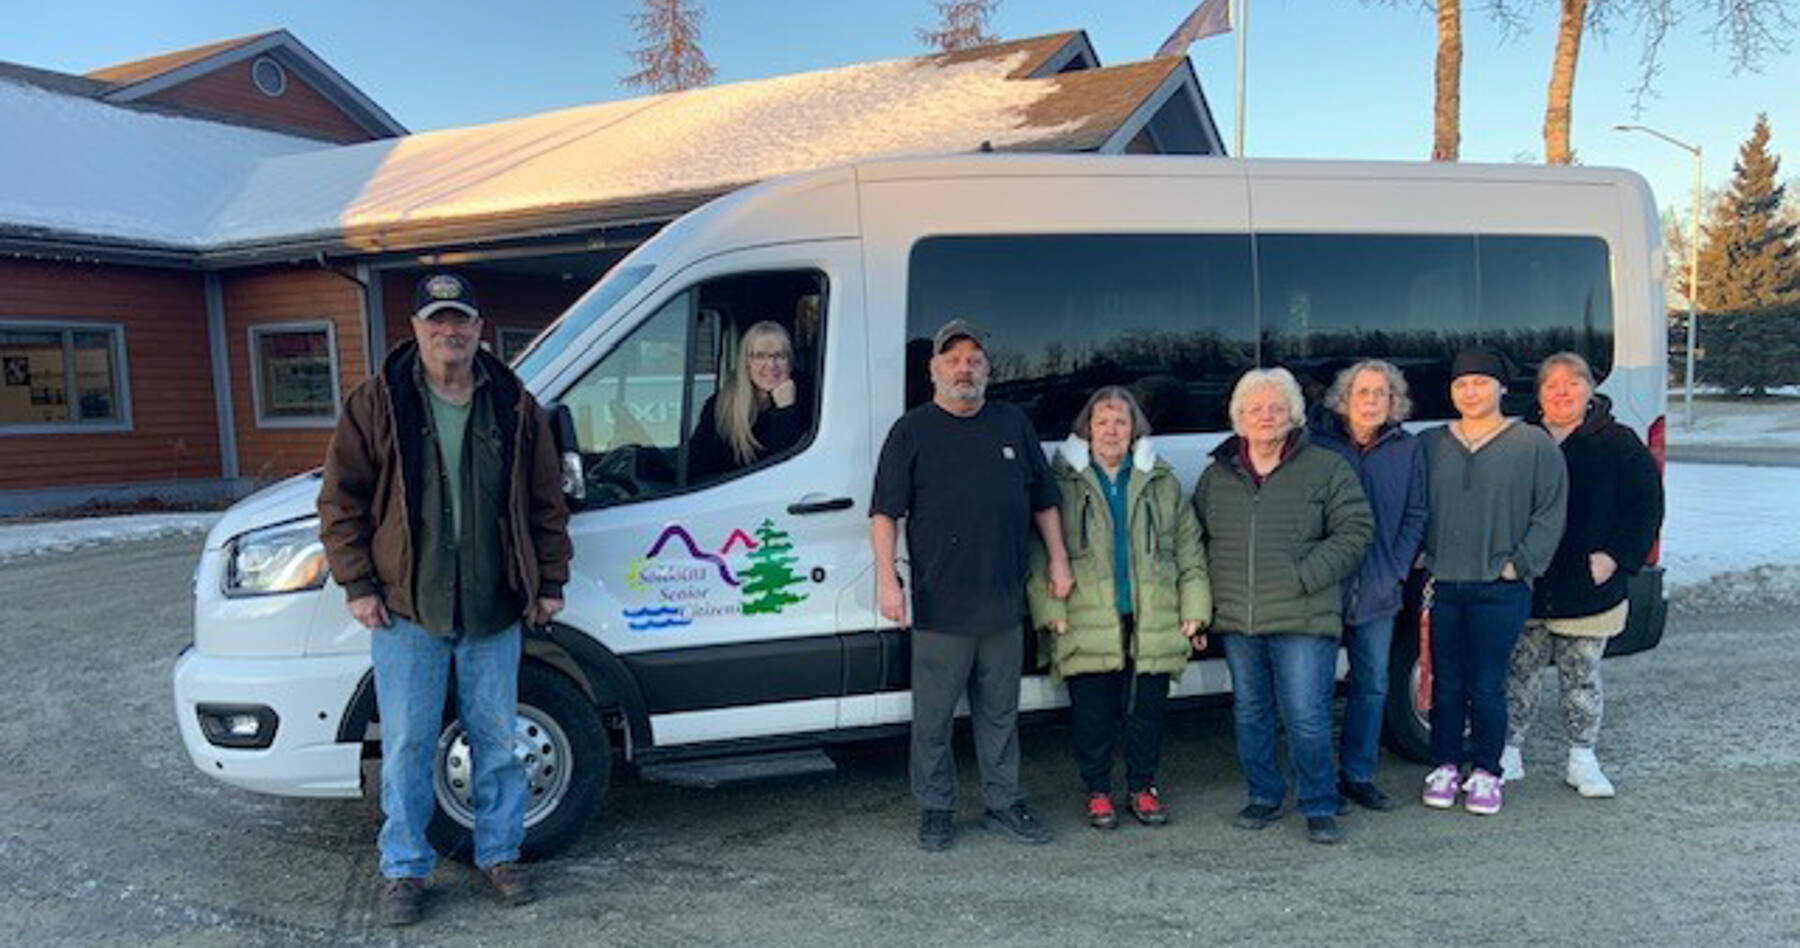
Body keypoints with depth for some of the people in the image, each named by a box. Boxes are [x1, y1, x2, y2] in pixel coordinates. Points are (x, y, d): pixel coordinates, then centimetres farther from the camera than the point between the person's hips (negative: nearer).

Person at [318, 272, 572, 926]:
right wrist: (358, 585, -4)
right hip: (406, 608, -1)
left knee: (497, 737, 11)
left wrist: (549, 582, 5)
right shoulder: (377, 404, -1)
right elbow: (340, 499, 1)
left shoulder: (514, 407, 3)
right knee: (407, 744, 6)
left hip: (495, 609, 2)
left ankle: (500, 853, 27)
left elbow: (547, 501, 8)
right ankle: (403, 868, 21)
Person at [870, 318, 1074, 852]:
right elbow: (885, 513, -4)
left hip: (1004, 604, 3)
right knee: (933, 717, 5)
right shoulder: (911, 431, 0)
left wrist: (1058, 561, 11)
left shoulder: (1014, 425, 11)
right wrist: (887, 580, -13)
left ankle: (1004, 804, 26)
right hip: (939, 607, -3)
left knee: (1000, 712, 14)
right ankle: (936, 810, 20)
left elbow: (1044, 501, 17)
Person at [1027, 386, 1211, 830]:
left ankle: (1142, 788, 27)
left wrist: (1194, 610, 4)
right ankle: (1098, 792, 20)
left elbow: (1189, 548, 11)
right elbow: (1040, 552, 2)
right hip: (1088, 624, -2)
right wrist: (1051, 609, -7)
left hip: (1153, 623, 2)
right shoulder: (1063, 482, 3)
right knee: (1092, 714, 3)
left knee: (1147, 711, 9)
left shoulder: (1162, 482, 11)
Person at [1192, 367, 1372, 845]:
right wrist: (1206, 595, 7)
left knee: (1307, 718, -4)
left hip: (1303, 619, -4)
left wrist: (1303, 577, -13)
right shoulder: (1216, 476, 11)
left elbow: (1353, 532, -4)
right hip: (1237, 620, 4)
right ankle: (1264, 797, 28)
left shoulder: (1327, 470, 0)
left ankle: (1319, 808, 13)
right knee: (1250, 715, 13)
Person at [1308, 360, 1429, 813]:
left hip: (1378, 589, 3)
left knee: (1372, 685, 10)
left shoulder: (1407, 449, 6)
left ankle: (1358, 775, 24)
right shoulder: (1317, 440, -3)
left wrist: (1397, 571, -1)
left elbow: (1416, 516, 10)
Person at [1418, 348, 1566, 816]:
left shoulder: (1534, 444, 1)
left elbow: (1550, 514, 1)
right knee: (1446, 684, 9)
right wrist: (1422, 558, 4)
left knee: (1487, 686, 2)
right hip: (1441, 587, 3)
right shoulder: (1429, 444, 9)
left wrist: (1520, 564, -6)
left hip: (1499, 589, -3)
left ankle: (1485, 773, 17)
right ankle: (1445, 768, 21)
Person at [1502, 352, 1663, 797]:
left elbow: (1645, 507, 1)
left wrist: (1615, 557, -10)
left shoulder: (1619, 445, 1)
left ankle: (1582, 760, 23)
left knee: (1581, 678, 9)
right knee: (1517, 673, 7)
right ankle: (1509, 753, 19)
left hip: (1588, 588, -1)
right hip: (1523, 586, 1)